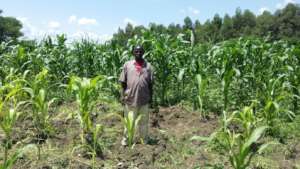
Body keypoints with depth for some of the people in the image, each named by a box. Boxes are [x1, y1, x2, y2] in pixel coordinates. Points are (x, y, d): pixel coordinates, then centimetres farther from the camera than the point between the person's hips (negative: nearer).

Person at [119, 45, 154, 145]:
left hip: (144, 98, 1)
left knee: (143, 121, 12)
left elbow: (150, 84, 6)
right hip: (130, 98, -1)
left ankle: (143, 140, 25)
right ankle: (126, 139, 22)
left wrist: (151, 97, 3)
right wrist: (122, 96, -2)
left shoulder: (148, 66, 4)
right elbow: (123, 82, 3)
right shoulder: (127, 65, 2)